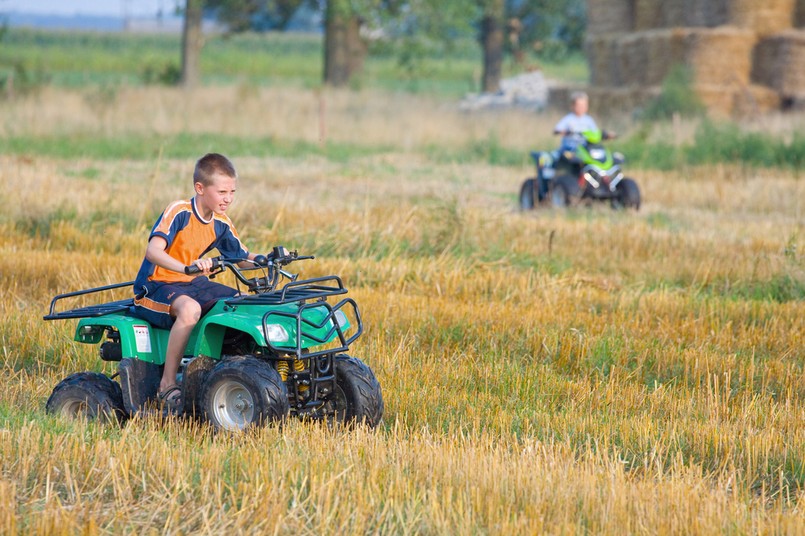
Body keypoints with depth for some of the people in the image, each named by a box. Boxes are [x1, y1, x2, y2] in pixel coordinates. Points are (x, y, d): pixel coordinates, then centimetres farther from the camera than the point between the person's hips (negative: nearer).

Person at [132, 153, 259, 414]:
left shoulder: (221, 224, 5)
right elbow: (153, 251, -31)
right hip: (157, 285, -8)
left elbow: (243, 258, 16)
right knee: (190, 309, -38)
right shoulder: (179, 212, -18)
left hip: (194, 283, 8)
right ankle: (168, 384, -29)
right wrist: (186, 266, -47)